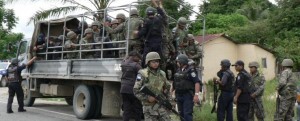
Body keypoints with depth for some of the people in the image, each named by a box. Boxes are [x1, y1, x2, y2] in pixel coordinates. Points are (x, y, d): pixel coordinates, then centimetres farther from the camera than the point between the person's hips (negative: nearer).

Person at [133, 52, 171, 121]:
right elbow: (136, 90, -7)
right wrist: (147, 98, -17)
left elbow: (167, 87, 24)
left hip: (161, 105, 4)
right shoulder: (143, 74, -6)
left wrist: (165, 96, 9)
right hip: (149, 106, -4)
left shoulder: (162, 74, 9)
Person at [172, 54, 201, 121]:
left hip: (188, 95, -7)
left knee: (187, 114, -11)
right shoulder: (178, 70, 12)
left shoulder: (191, 70, -9)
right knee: (181, 114, 11)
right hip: (179, 95, 7)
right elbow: (174, 83, 21)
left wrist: (196, 94, -25)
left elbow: (197, 82, -17)